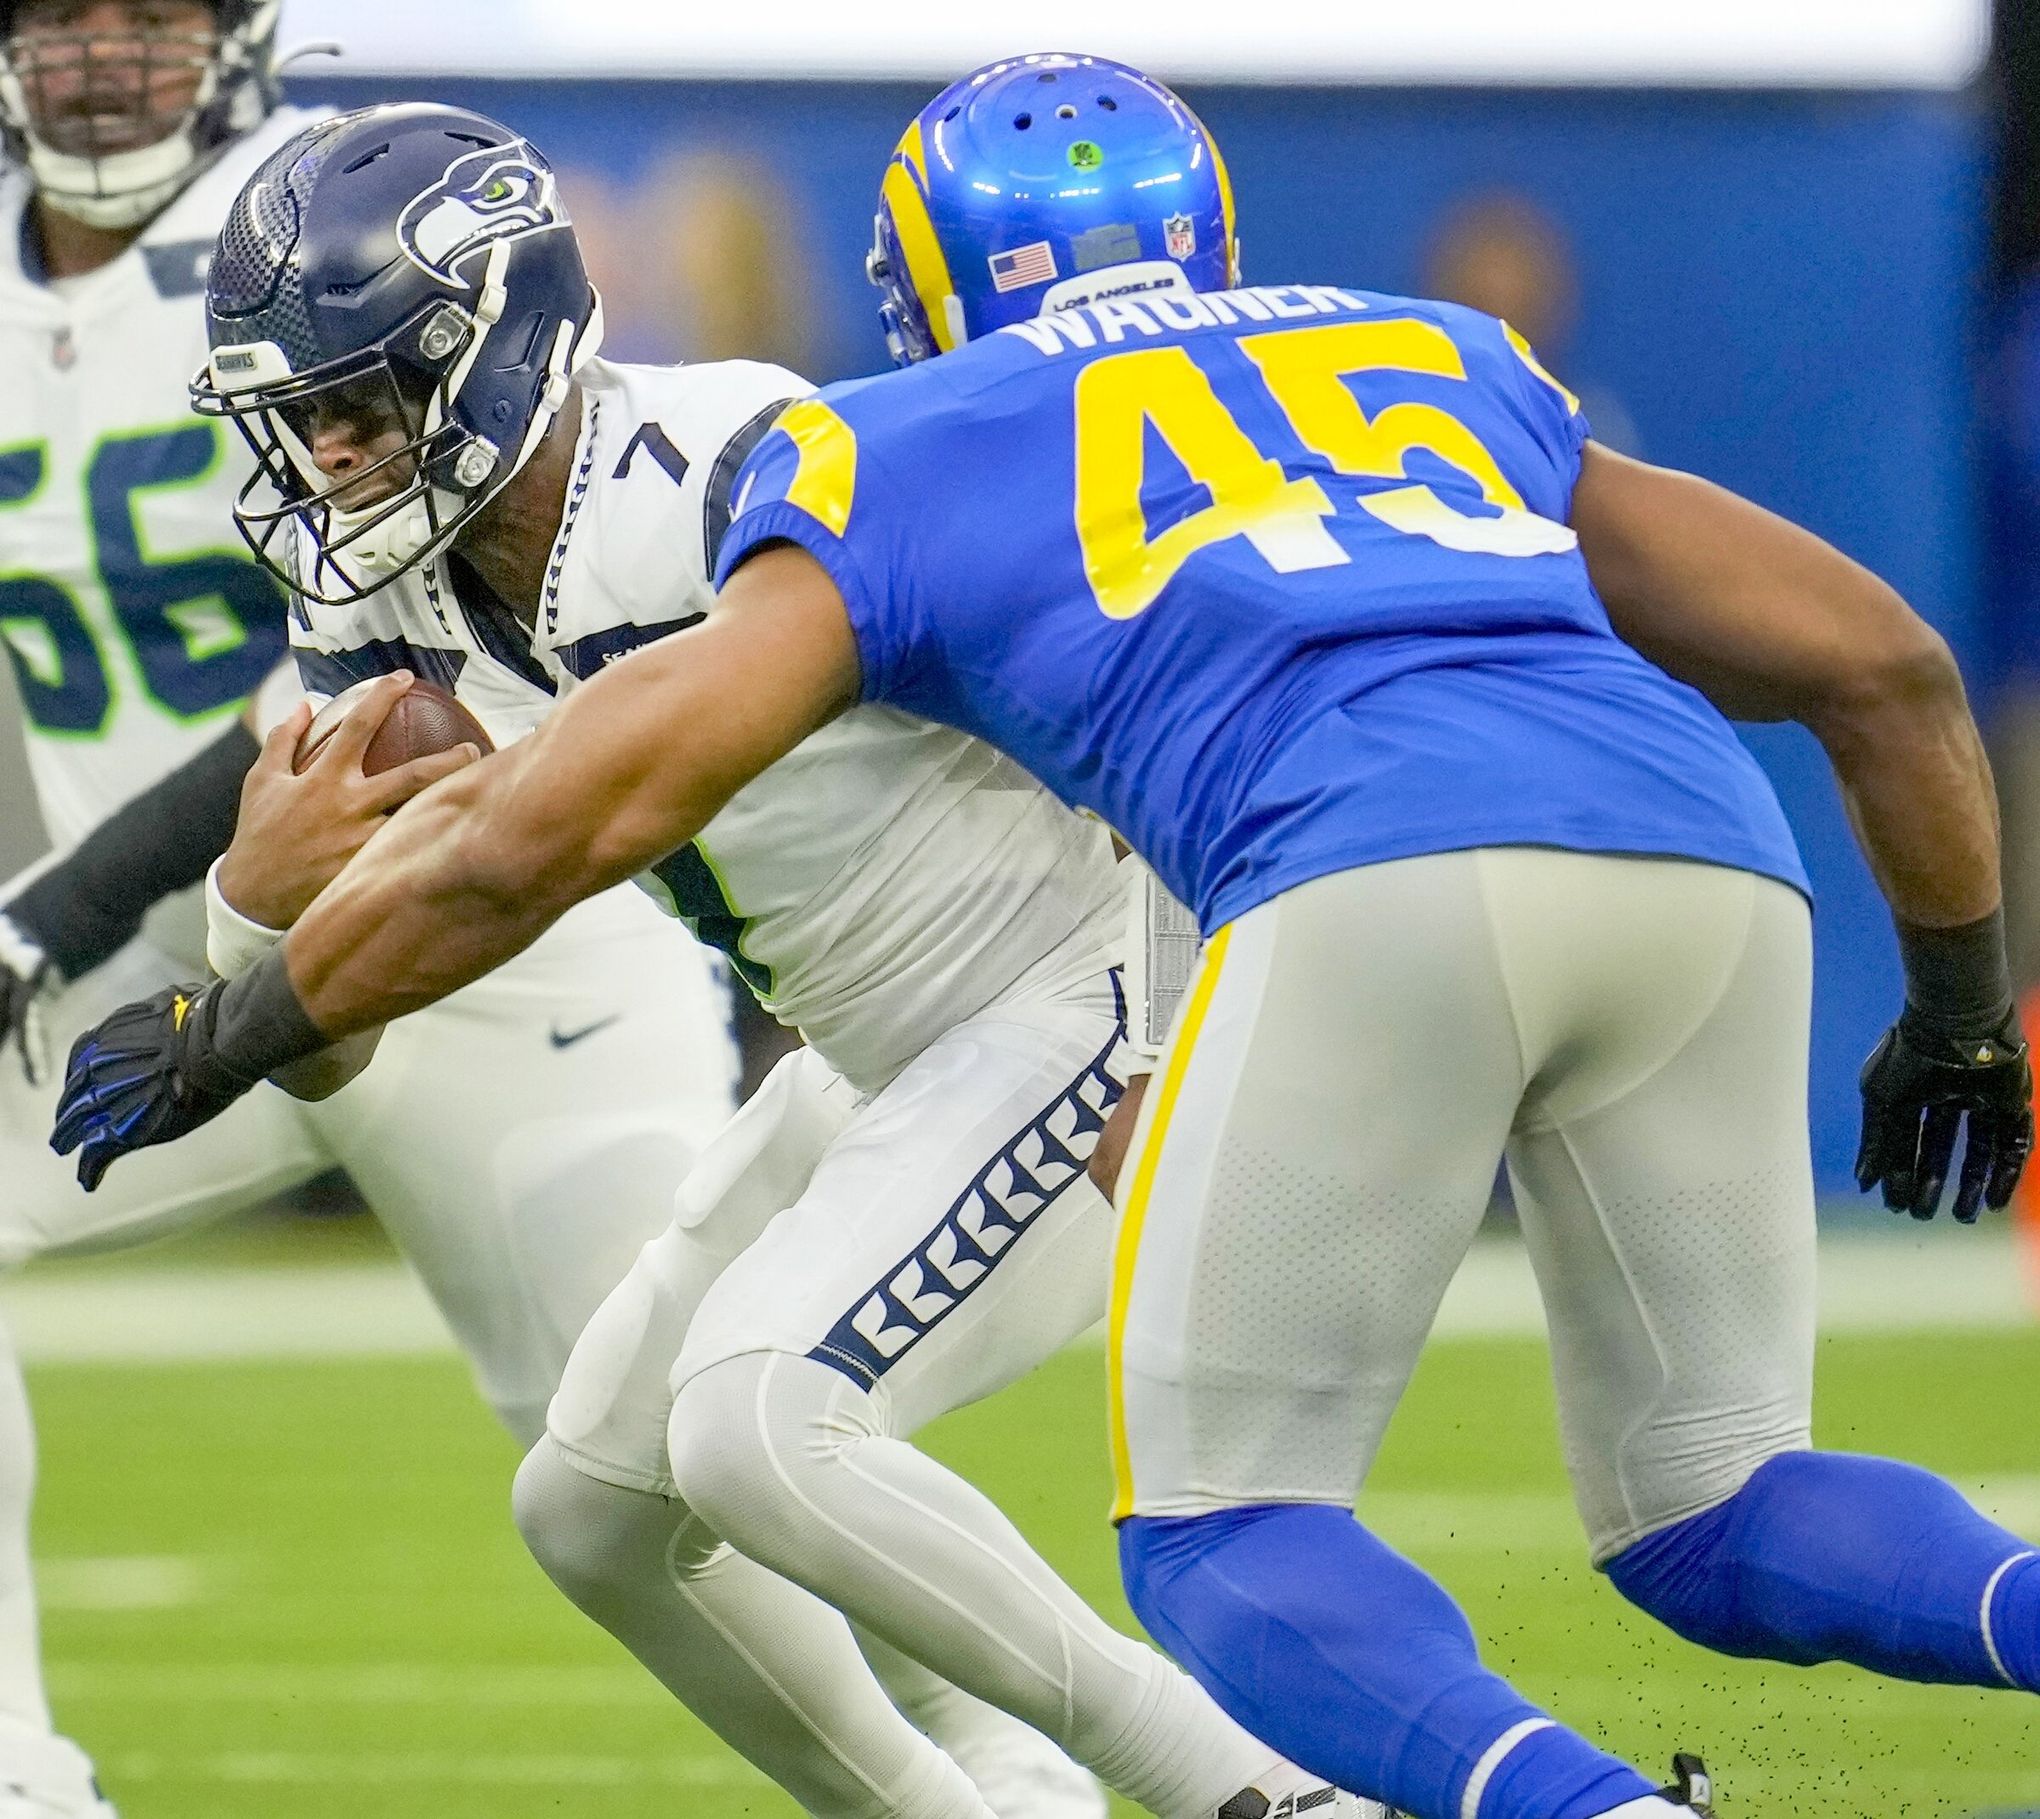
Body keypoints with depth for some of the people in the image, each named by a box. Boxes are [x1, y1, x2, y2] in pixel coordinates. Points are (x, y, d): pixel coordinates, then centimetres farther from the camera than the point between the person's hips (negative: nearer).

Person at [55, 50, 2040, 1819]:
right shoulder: (1460, 366, 35)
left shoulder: (904, 459, 24)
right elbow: (1880, 658, 32)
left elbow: (548, 826, 21)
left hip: (1386, 873, -4)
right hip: (1708, 862, 4)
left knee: (1228, 1540, 8)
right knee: (1708, 1517, 19)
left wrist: (237, 1033, 34)